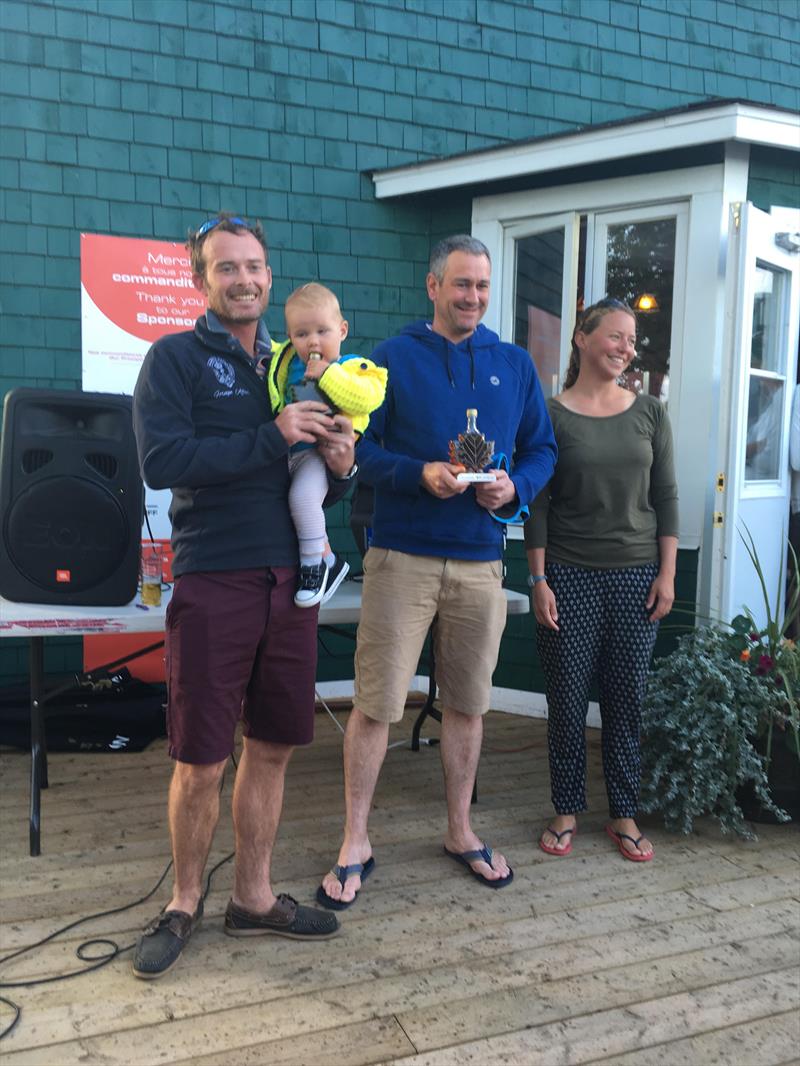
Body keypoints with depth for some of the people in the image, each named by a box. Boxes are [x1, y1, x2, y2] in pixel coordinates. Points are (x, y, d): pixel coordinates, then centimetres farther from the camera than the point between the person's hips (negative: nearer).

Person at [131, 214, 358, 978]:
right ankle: (183, 905, 26)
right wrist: (271, 437, -18)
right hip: (212, 581, -5)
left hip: (289, 581, 5)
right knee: (201, 761, 4)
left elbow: (323, 492, 17)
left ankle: (253, 899, 29)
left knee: (271, 749, 12)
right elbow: (160, 461, -17)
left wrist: (339, 467, -6)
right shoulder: (175, 358, -1)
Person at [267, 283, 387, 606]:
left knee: (303, 497, -29)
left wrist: (327, 374, -23)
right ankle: (328, 559, 20)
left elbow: (368, 398, -26)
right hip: (290, 451, 8)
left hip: (321, 453, -8)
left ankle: (314, 564, -9)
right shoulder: (288, 361, 11)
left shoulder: (353, 367, -8)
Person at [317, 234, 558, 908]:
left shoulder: (516, 366, 12)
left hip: (480, 561, 3)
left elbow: (542, 449, 13)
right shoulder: (393, 358, 2)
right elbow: (360, 446, -3)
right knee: (376, 703, -1)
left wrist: (514, 487, -7)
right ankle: (356, 844, 16)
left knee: (468, 703, 13)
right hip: (402, 556, -3)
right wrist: (419, 474, -19)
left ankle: (461, 832, 32)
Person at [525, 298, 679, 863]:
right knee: (568, 698, 4)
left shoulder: (649, 412, 6)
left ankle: (625, 814, 22)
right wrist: (539, 580, -7)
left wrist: (667, 573, 1)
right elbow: (538, 505, -2)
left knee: (628, 698, 7)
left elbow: (666, 497, 7)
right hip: (569, 575, -2)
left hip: (636, 574, 2)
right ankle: (567, 811, 21)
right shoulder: (551, 414, -1)